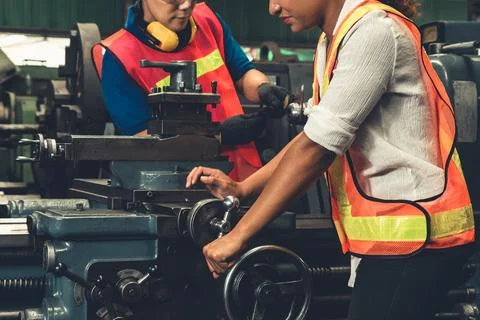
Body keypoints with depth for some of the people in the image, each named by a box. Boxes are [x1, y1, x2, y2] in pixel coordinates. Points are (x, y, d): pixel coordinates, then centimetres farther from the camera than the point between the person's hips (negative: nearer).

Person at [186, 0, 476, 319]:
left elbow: (317, 147, -22)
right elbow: (316, 134, 16)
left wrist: (237, 236, -19)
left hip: (411, 234, -9)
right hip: (388, 233, 9)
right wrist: (242, 188, 6)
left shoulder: (374, 30, -18)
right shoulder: (333, 42, 12)